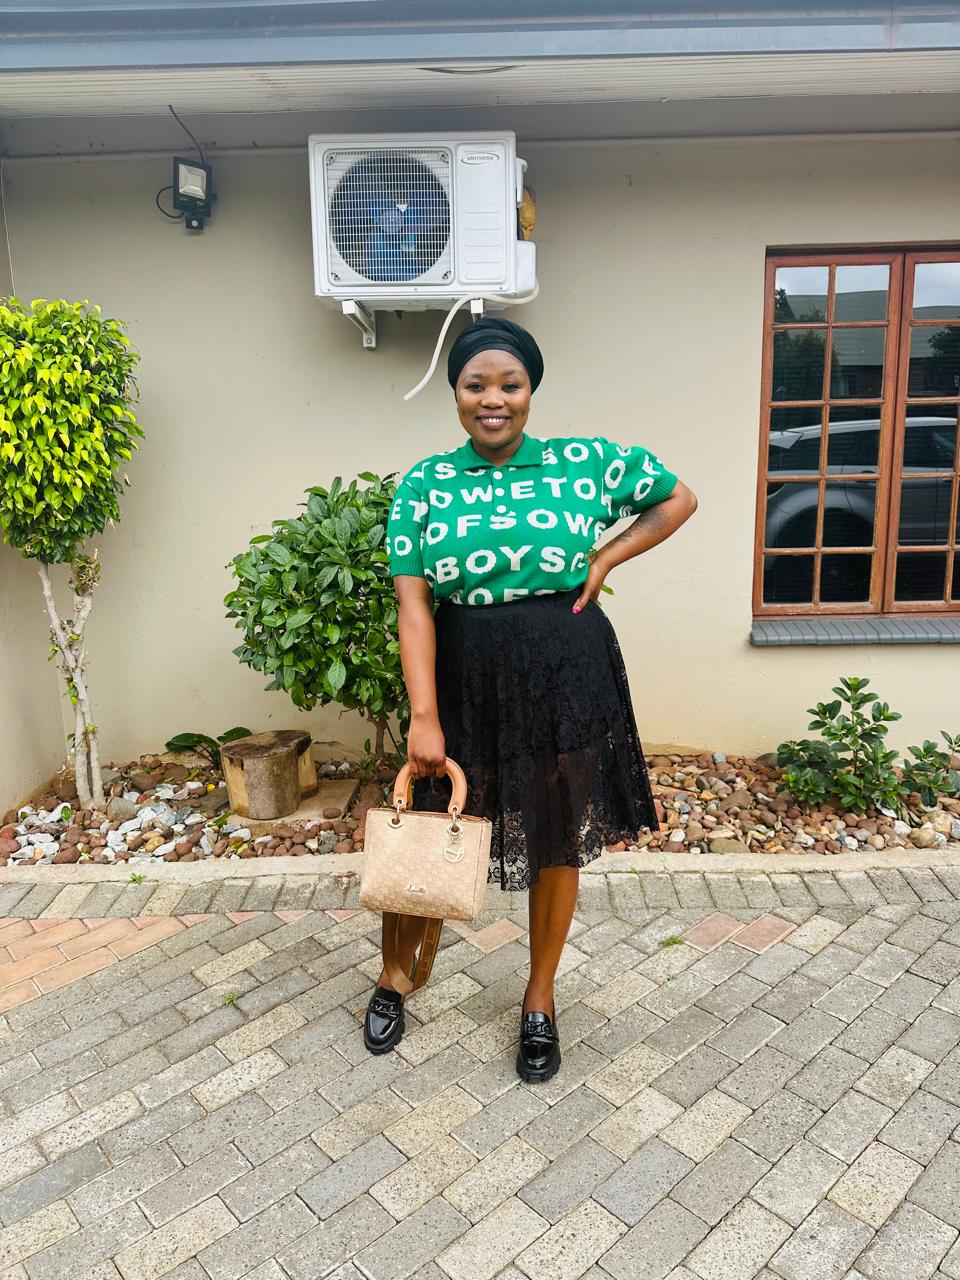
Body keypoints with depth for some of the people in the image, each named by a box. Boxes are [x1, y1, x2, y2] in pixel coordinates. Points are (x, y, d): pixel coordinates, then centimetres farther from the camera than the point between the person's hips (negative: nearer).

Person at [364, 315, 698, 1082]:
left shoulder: (585, 462, -2)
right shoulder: (424, 484, -2)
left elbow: (679, 499, 11)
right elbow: (413, 605, -9)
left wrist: (607, 560, -3)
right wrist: (424, 719, -16)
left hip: (568, 677, 0)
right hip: (465, 679, 0)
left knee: (559, 842, 12)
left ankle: (540, 1000, 35)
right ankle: (396, 976, 39)